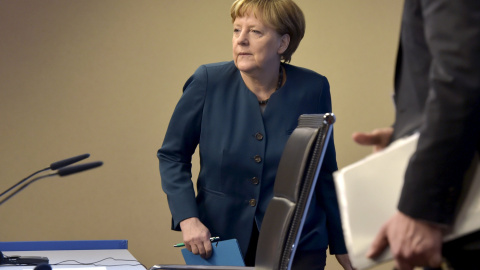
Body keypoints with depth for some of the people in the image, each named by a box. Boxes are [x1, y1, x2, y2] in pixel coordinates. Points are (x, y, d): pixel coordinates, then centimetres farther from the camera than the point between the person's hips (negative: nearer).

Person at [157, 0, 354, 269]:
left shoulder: (312, 89, -6)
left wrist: (342, 246, 8)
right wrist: (187, 219, -13)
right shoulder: (209, 82, -9)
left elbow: (325, 173, 4)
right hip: (219, 239, 0)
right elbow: (172, 156, 0)